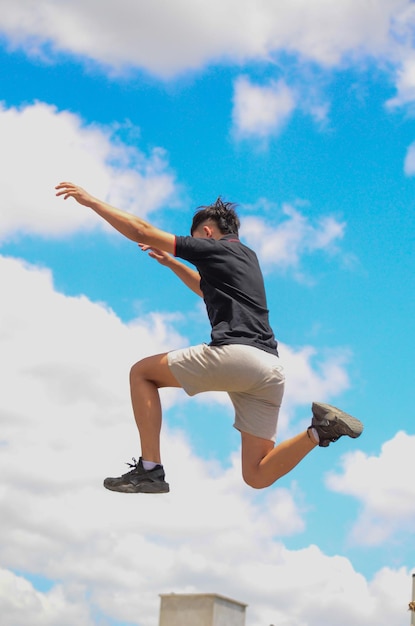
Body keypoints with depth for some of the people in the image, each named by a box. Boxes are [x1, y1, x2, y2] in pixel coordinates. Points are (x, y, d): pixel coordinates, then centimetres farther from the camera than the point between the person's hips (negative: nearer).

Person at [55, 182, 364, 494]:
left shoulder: (213, 247, 9)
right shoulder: (247, 255, 31)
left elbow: (142, 232, 5)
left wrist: (91, 200, 14)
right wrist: (171, 263, 48)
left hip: (234, 352, -8)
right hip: (271, 367, 8)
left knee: (142, 372, 11)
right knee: (257, 476, 9)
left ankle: (150, 469, 0)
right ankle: (319, 430, -10)